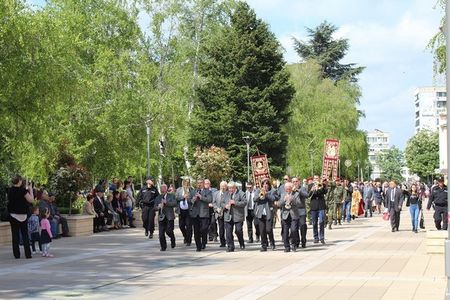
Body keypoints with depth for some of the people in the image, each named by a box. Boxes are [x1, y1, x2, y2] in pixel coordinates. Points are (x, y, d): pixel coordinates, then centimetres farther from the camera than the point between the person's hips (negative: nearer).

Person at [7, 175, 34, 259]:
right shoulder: (22, 190, -14)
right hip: (22, 215, -3)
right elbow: (31, 200, -11)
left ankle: (16, 254, 5)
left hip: (13, 215, 3)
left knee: (15, 235, 6)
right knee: (25, 235, 4)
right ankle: (28, 254, 2)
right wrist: (30, 190, -2)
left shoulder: (10, 190, 1)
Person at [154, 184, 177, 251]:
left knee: (169, 231, -10)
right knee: (161, 233, -2)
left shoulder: (171, 196, 6)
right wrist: (158, 207, -14)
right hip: (161, 217, 3)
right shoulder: (158, 198, 15)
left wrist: (166, 202, -21)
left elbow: (174, 203, -11)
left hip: (169, 217, -3)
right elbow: (155, 208, 9)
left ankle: (172, 240, 22)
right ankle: (163, 247, 13)